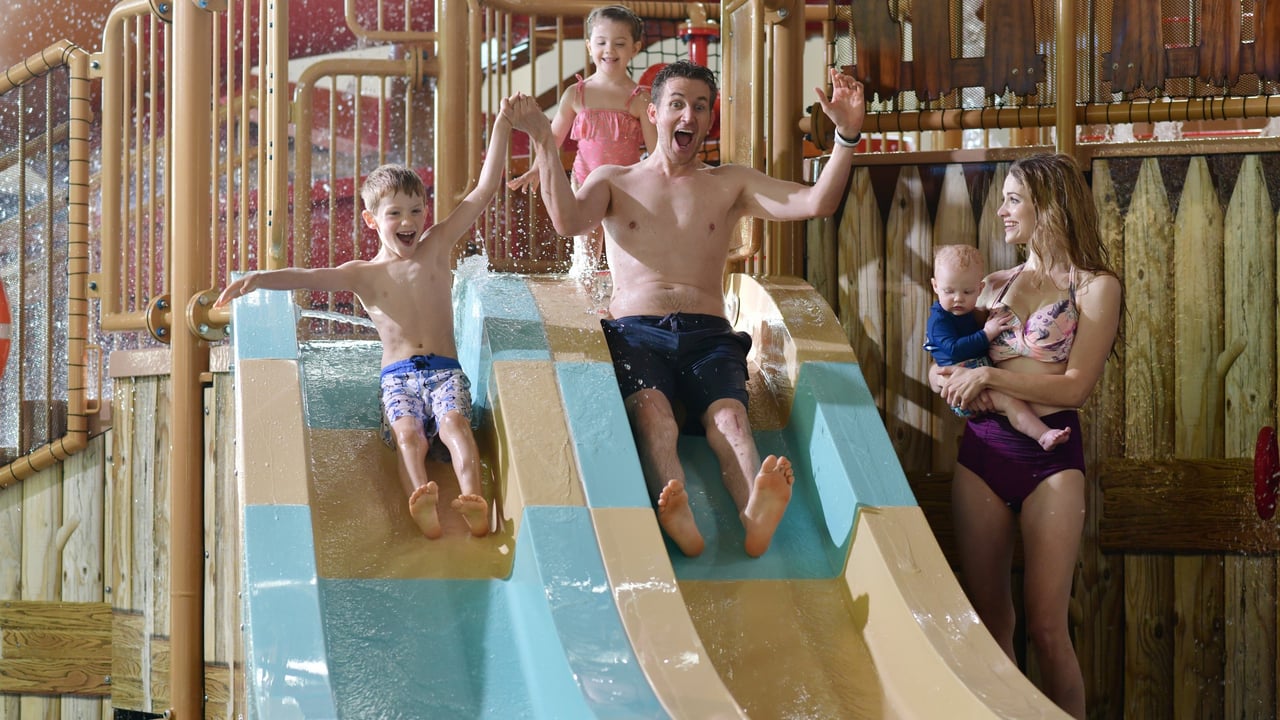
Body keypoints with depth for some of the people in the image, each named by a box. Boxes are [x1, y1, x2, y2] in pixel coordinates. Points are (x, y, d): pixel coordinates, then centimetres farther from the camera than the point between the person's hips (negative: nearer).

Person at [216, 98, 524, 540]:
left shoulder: (437, 247, 12)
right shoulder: (364, 274, 11)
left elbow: (484, 190, 10)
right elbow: (308, 277, -3)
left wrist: (501, 125, 7)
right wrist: (259, 278, -21)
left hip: (445, 368, 1)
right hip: (398, 375, 0)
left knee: (453, 423, -31)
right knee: (408, 433, -30)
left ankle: (473, 500, -53)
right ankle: (423, 501, -57)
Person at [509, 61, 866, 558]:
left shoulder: (730, 185, 23)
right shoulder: (614, 181, 21)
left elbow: (816, 203, 9)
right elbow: (567, 221, -2)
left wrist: (846, 136, -3)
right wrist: (545, 146, -10)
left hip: (708, 334, 1)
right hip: (635, 330, -1)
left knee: (729, 416, -32)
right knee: (652, 413, -35)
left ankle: (754, 516, -61)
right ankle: (677, 519, -62)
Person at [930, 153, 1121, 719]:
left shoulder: (1096, 287, -1)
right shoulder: (995, 285, 15)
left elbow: (1075, 386, -10)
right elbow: (940, 367, 18)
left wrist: (987, 377, -13)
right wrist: (955, 379, -5)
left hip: (1051, 457, -5)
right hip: (982, 451, 5)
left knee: (1045, 627, -9)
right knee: (986, 619, 7)